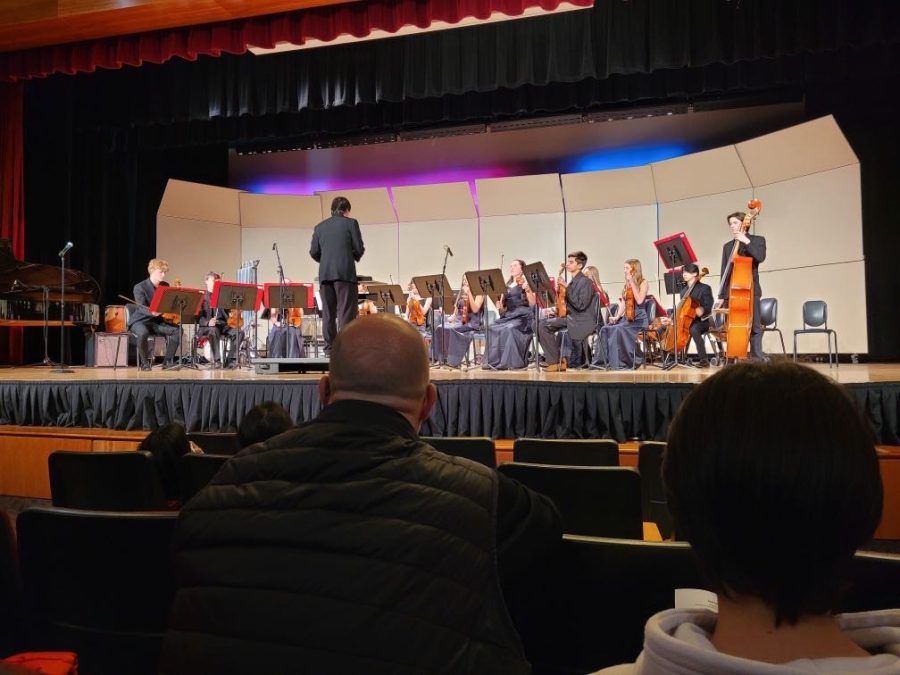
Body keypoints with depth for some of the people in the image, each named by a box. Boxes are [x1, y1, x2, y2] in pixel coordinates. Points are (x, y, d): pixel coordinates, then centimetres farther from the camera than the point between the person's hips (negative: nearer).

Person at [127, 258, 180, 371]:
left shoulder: (165, 286, 7)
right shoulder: (139, 287, -11)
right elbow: (142, 308, -22)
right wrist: (152, 312, -44)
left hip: (157, 321, 5)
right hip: (140, 320, -5)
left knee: (176, 330, -23)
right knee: (143, 333, -40)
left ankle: (168, 361, -12)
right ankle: (144, 362, -17)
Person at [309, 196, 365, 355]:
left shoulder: (320, 226, 15)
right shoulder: (350, 223, 3)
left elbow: (314, 252, 9)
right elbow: (359, 248, -1)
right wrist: (355, 257, 19)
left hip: (325, 274, 4)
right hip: (345, 272, -4)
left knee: (328, 312, 6)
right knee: (346, 311, -5)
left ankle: (330, 348, 6)